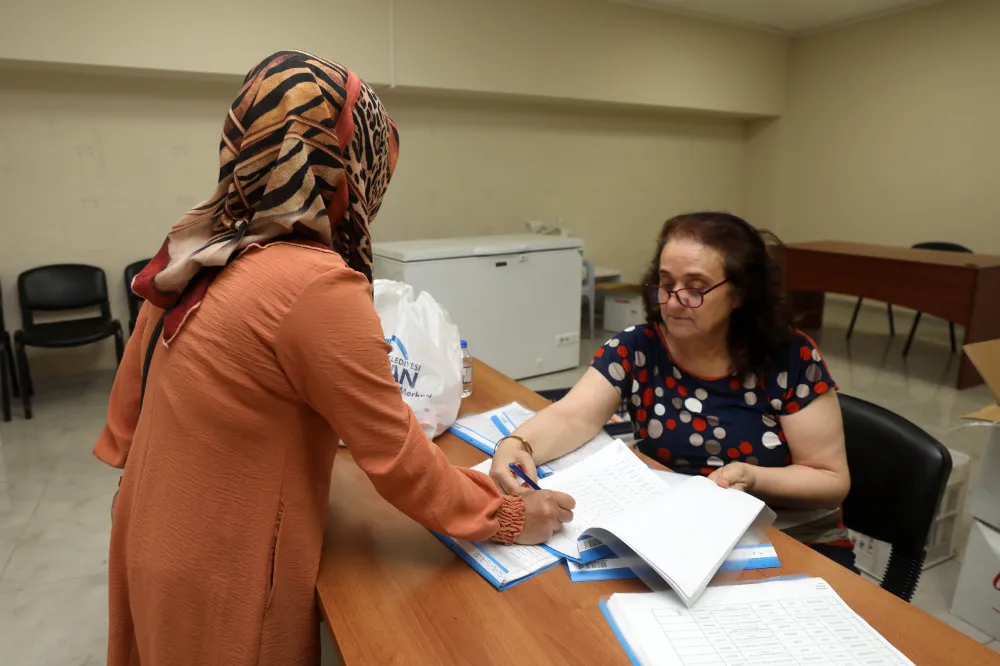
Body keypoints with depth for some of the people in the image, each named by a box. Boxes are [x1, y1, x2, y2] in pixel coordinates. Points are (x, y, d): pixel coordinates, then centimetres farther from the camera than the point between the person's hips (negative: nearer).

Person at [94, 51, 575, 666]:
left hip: (156, 541, 8)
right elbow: (399, 459, -23)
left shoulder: (199, 249, -4)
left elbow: (128, 403, 7)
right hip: (222, 575, -7)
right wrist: (507, 517, -10)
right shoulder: (316, 285, -29)